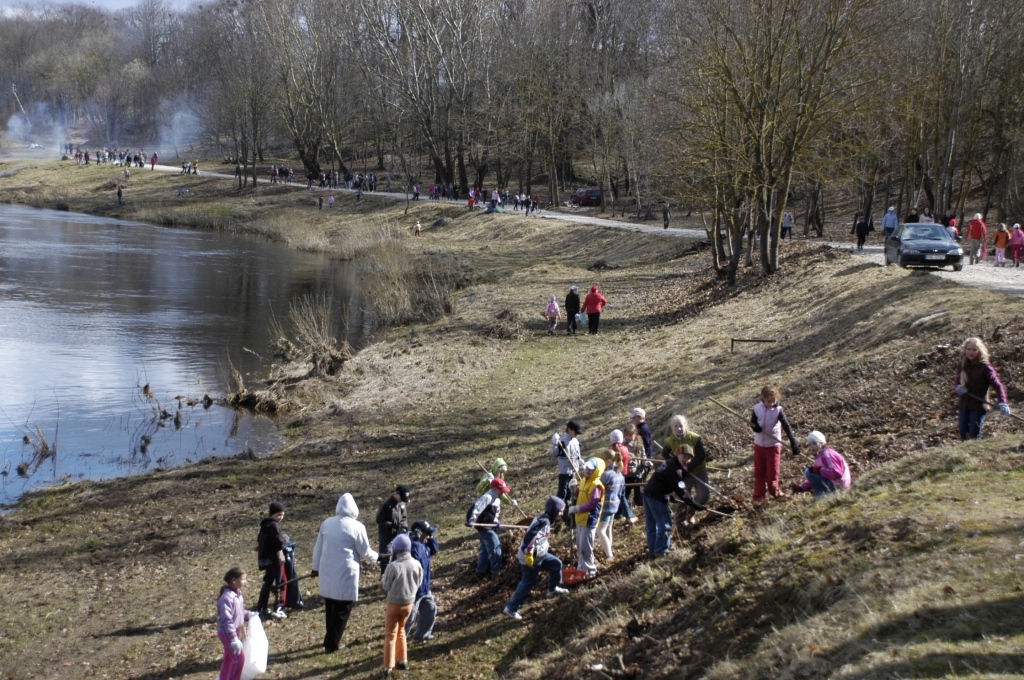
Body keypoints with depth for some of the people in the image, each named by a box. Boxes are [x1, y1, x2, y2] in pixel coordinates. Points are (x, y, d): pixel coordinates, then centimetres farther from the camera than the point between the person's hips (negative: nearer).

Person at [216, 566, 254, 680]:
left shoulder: (238, 594, 3)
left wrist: (250, 615, 5)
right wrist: (234, 638, -28)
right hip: (226, 632, -9)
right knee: (239, 657, -11)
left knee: (229, 657, 19)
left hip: (234, 631, 9)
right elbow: (227, 620, -28)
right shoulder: (227, 597, -27)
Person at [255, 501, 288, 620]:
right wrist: (283, 538, -2)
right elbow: (280, 542, -22)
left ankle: (261, 608, 23)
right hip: (275, 558, -9)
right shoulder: (274, 526, -19)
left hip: (265, 558, 9)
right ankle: (278, 609, -4)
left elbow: (260, 539, 20)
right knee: (281, 583, -2)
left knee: (268, 582, 18)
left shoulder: (265, 524, 11)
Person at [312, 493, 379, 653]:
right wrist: (375, 557, 18)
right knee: (342, 609, 5)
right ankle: (331, 644, 7)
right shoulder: (356, 527, -11)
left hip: (327, 574, 5)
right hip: (345, 575, -5)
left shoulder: (326, 523, 3)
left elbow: (318, 548, 11)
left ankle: (331, 639, 28)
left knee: (330, 608, 18)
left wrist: (316, 567, 24)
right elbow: (365, 552, -3)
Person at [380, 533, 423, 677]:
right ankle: (402, 660, 30)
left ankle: (388, 667, 5)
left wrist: (383, 581, 5)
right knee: (400, 630, 24)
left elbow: (386, 587, -12)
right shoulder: (417, 565, -8)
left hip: (395, 603, -4)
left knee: (390, 634, 7)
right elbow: (418, 583, 4)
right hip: (409, 603, 4)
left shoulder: (393, 566, -22)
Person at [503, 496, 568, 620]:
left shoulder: (542, 519, 11)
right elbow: (530, 537, -31)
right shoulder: (544, 522, -22)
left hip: (538, 555, 10)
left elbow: (531, 534, 19)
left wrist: (521, 551, 24)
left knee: (556, 564, 20)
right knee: (527, 583, -2)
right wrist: (528, 554, -29)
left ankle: (553, 589, 38)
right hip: (531, 558, -10)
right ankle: (511, 608, 5)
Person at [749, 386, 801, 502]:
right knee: (759, 471, 8)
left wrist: (794, 443, -30)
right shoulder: (757, 408, -6)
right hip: (759, 444, 3)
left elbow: (787, 426, -20)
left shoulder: (778, 410, -14)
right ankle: (758, 495, 17)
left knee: (772, 472, -1)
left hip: (773, 445, -3)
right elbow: (752, 422, 4)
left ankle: (775, 492, 18)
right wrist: (755, 427, -22)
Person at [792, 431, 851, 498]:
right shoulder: (819, 457, 17)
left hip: (838, 486, -11)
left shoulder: (826, 455, -13)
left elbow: (837, 474, -26)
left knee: (808, 472, -18)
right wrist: (801, 487, 5)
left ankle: (822, 496, -17)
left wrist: (819, 470, -22)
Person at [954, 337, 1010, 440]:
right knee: (963, 432, 9)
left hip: (979, 405, -5)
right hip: (963, 404, 5)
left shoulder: (985, 367, -13)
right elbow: (957, 381, 14)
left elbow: (997, 385, -15)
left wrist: (1002, 402, -27)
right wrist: (957, 387, -12)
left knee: (974, 434, -3)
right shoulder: (962, 365, 3)